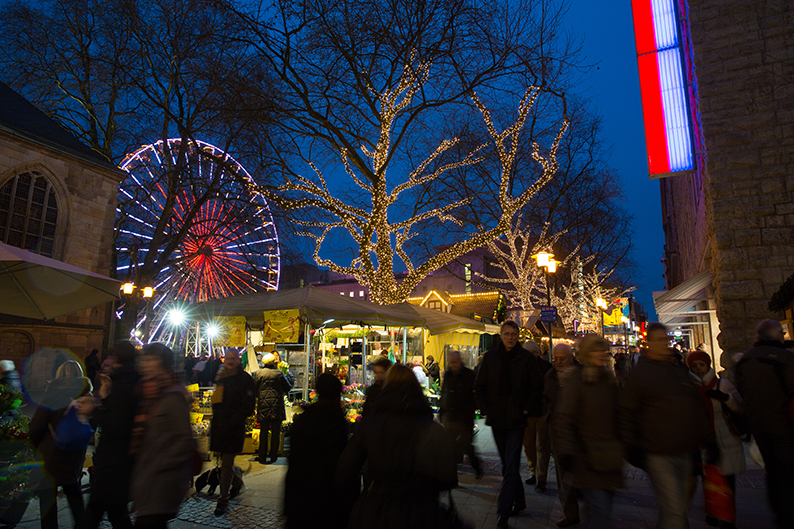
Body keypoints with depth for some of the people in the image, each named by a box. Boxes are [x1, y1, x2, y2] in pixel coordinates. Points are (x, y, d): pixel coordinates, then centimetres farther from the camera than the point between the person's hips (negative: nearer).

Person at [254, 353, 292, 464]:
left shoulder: (259, 373, 0)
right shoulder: (279, 373, -1)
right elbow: (287, 388, 6)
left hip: (263, 406, 1)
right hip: (277, 405, -1)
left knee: (263, 432, 6)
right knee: (276, 432, 7)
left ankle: (262, 457, 8)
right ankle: (273, 456, 11)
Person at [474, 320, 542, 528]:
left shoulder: (527, 358, -2)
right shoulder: (490, 357, 3)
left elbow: (537, 388, 2)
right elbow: (479, 387, 8)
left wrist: (526, 410, -7)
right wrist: (487, 409, -2)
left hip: (517, 419, -3)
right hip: (497, 419, 3)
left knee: (511, 466, -6)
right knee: (508, 464, 15)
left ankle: (503, 512, -2)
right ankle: (519, 501, 33)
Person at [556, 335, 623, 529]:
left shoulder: (609, 379, 11)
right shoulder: (575, 380, -9)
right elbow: (563, 418, -12)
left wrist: (621, 446, 19)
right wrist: (566, 451, -18)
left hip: (607, 456, 6)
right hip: (586, 455, -6)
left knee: (602, 507, 12)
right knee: (600, 508, -10)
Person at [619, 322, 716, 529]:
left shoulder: (681, 371, 14)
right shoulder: (640, 373, -5)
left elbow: (699, 409, 21)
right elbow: (625, 412, -5)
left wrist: (708, 441, 17)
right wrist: (632, 447, -10)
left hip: (685, 453, 6)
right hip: (658, 455, -6)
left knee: (678, 509, 16)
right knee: (674, 512, -8)